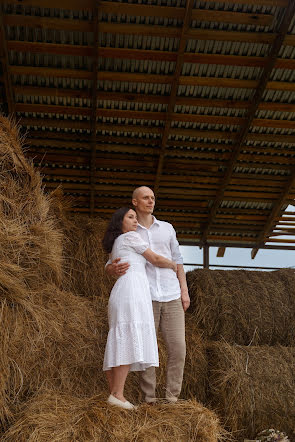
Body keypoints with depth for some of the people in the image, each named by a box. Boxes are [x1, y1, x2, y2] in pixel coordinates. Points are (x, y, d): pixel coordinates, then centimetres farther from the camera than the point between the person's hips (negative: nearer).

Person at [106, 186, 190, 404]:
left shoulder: (167, 228, 14)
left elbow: (177, 261, 15)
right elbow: (110, 267, 4)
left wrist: (185, 291, 5)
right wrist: (114, 269, -23)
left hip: (171, 298, 2)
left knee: (178, 349, -3)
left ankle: (172, 398, 10)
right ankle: (150, 399, 11)